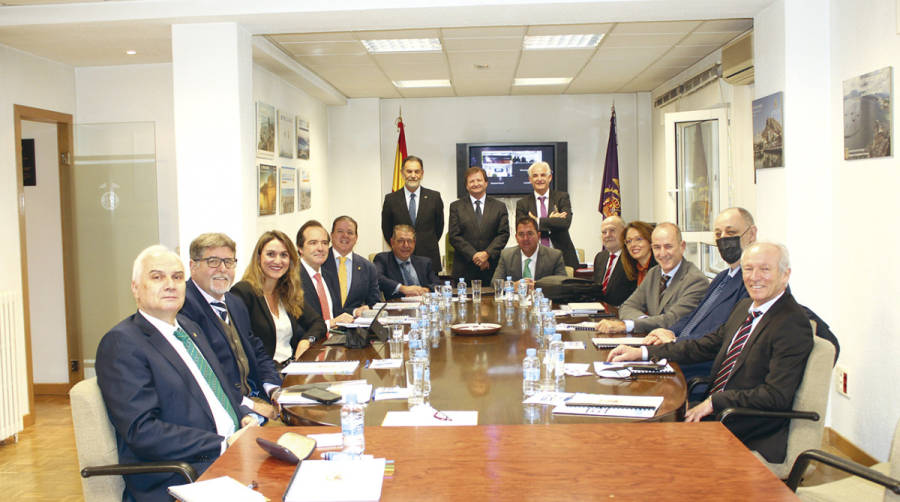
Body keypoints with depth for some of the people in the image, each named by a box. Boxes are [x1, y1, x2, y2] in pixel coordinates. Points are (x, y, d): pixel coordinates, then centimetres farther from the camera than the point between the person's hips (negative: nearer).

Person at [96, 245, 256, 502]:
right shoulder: (121, 343, -7)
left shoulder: (188, 327, 19)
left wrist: (245, 417, 4)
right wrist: (222, 444, -19)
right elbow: (142, 431, -16)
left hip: (232, 447, 8)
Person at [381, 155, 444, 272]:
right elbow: (386, 230, 11)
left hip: (429, 259, 0)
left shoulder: (434, 197, 2)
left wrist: (430, 245, 12)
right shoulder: (391, 199, 1)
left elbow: (439, 226, 12)